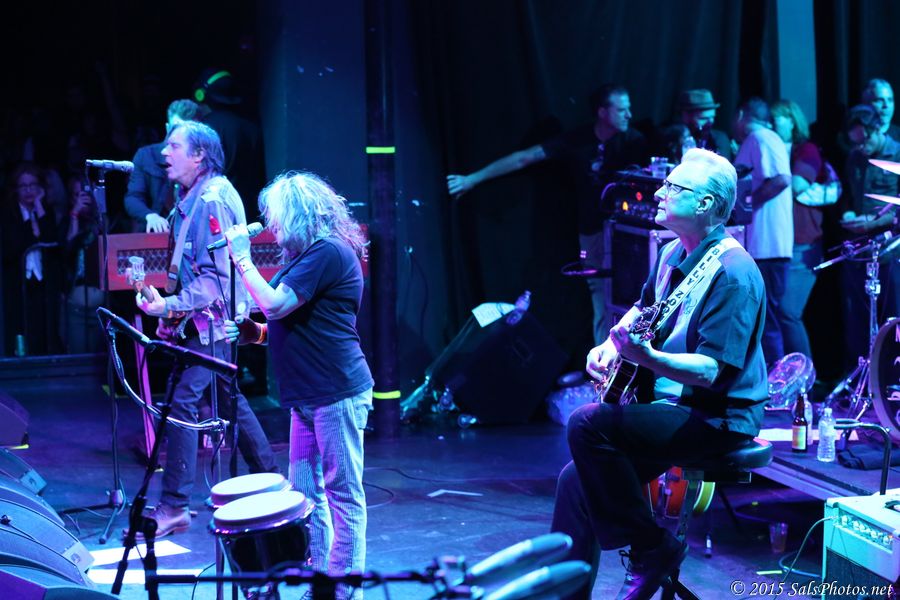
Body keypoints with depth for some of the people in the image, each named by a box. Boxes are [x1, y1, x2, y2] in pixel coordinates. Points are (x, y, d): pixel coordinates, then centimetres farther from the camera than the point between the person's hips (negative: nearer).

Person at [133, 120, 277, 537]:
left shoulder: (211, 201, -18)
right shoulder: (194, 198, 13)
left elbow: (213, 278, -23)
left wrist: (170, 306, -30)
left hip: (208, 323, -11)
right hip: (206, 321, 11)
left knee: (181, 402, -14)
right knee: (229, 400, 17)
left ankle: (174, 506, -14)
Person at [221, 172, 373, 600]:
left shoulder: (328, 252, -13)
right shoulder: (307, 256, 19)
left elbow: (275, 305, -20)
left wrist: (241, 257, -10)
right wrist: (253, 333, 10)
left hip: (336, 393, -10)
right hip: (309, 396, 10)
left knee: (342, 493, -4)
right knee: (305, 492, 11)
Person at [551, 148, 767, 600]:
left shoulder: (733, 273, -20)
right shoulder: (673, 254, 9)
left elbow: (711, 371, -27)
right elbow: (643, 308, 28)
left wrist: (647, 357, -41)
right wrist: (611, 347, 9)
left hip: (718, 418, -9)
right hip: (668, 403, 9)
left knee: (586, 424, -26)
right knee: (577, 478, 0)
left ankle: (652, 548, -13)